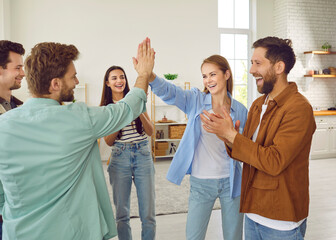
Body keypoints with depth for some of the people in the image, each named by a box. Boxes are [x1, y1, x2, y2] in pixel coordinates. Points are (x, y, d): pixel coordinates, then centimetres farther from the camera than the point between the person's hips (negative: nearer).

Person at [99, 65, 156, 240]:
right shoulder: (105, 108, 5)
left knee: (148, 214, 1)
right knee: (121, 214, 7)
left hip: (143, 155, 0)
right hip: (120, 158, 0)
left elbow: (150, 132, 1)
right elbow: (108, 141, 1)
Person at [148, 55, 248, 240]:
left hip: (230, 182, 1)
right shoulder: (196, 100, -5)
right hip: (201, 183, -1)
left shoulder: (240, 111, -1)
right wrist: (148, 75, -43)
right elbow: (167, 92, -24)